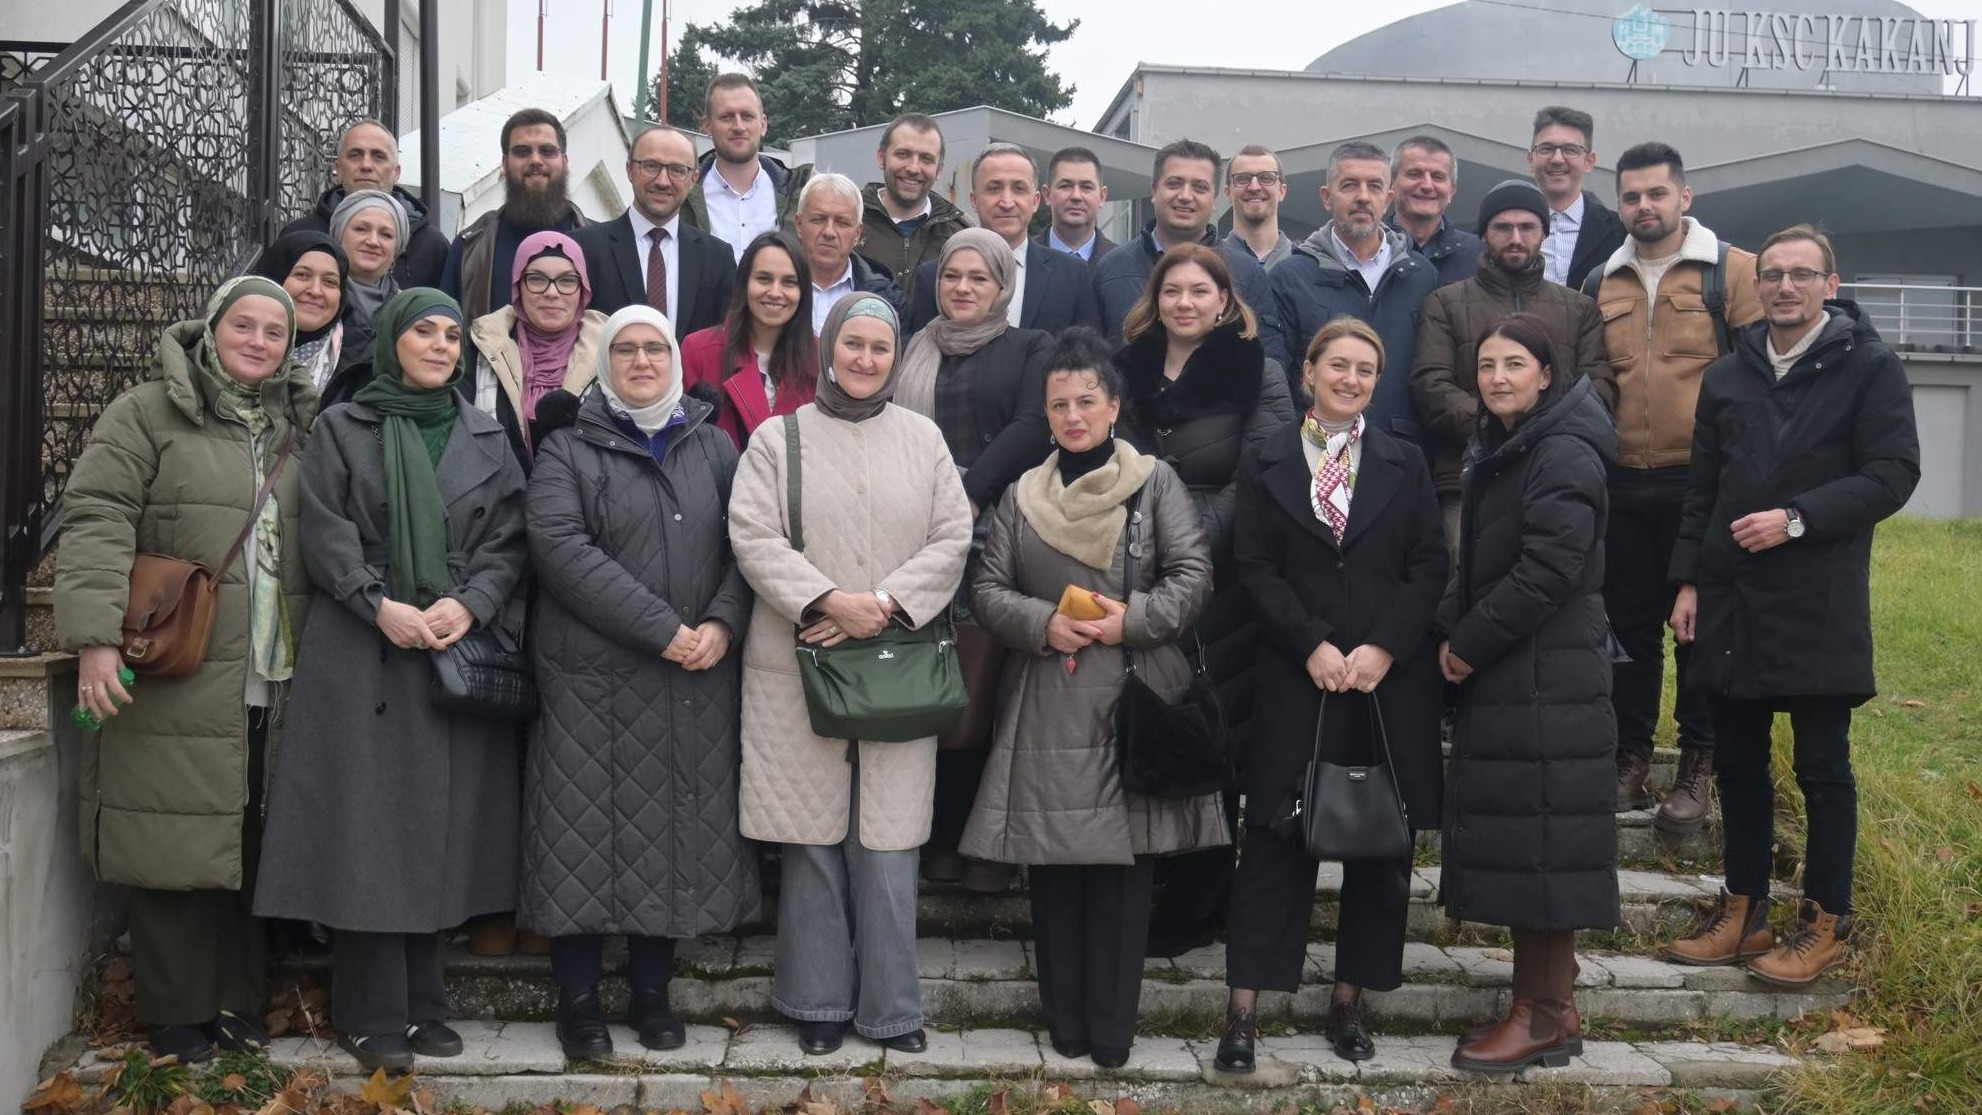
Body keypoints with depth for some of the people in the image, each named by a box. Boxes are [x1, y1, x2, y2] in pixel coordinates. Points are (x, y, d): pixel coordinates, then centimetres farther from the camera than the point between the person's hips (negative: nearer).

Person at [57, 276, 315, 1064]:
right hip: (175, 684, -4)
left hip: (273, 688, 4)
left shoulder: (303, 429, 17)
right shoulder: (150, 412, 2)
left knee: (251, 849, 9)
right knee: (176, 848, 0)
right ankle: (177, 1015, 11)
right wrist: (95, 635, -19)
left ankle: (240, 1004, 20)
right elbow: (96, 521, -8)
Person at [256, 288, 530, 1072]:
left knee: (441, 829, 3)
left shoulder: (487, 439, 13)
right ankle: (373, 1017, 1)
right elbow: (325, 533, -2)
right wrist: (381, 605, -15)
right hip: (363, 655, -2)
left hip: (462, 651, 3)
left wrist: (469, 604, -11)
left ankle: (421, 1004, 12)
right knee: (368, 828, -4)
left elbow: (509, 539, 6)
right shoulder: (342, 429, 7)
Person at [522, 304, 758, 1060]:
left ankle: (652, 991, 20)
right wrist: (662, 629, -18)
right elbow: (562, 548, -12)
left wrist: (722, 622, -12)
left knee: (679, 833, 7)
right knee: (589, 832, 0)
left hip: (697, 683, 3)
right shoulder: (568, 451, 2)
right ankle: (578, 999, 12)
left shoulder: (713, 446, 14)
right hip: (593, 678, -3)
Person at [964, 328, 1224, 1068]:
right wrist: (1043, 623, -11)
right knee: (1053, 864, 3)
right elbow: (988, 589, 7)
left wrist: (1133, 619, -16)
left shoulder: (1156, 483, 5)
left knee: (1124, 865, 0)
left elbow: (1193, 576, -2)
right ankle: (1065, 1021, 12)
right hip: (1047, 708, 2)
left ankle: (1112, 1028, 7)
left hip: (1133, 701, -2)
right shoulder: (1023, 496, 10)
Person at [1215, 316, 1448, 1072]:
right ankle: (1243, 1010, 2)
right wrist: (1312, 645, -13)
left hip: (1391, 680, 2)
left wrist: (1383, 648, -11)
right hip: (1296, 679, -2)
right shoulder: (1269, 464, 7)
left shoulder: (1405, 465, 11)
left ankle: (1349, 1003, 17)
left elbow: (1430, 568, 3)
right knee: (1276, 840, -2)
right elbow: (1254, 567, -1)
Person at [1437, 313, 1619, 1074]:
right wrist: (1451, 631, 5)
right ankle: (1547, 1002, 19)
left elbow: (1548, 568, -20)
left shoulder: (1565, 455, -13)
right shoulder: (1495, 451, 16)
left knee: (1539, 834, -5)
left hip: (1549, 678, -9)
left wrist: (1471, 641, -13)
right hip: (1500, 675, 9)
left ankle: (1545, 1017, 3)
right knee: (1513, 835, 11)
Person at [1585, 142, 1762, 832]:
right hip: (1622, 485, 4)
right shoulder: (1601, 285, 11)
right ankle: (1630, 761, 20)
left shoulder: (1733, 272, -1)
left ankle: (1696, 769, 15)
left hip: (1701, 484, -4)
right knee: (1630, 626, 9)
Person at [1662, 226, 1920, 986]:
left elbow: (1893, 475, -10)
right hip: (1731, 599, 5)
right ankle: (1743, 914, 21)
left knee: (1822, 765, 2)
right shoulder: (1727, 376, 12)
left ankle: (1825, 925, 13)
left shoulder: (1870, 368, -3)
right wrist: (1688, 579, 8)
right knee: (1738, 760, 10)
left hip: (1819, 603, -5)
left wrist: (1796, 519, -18)